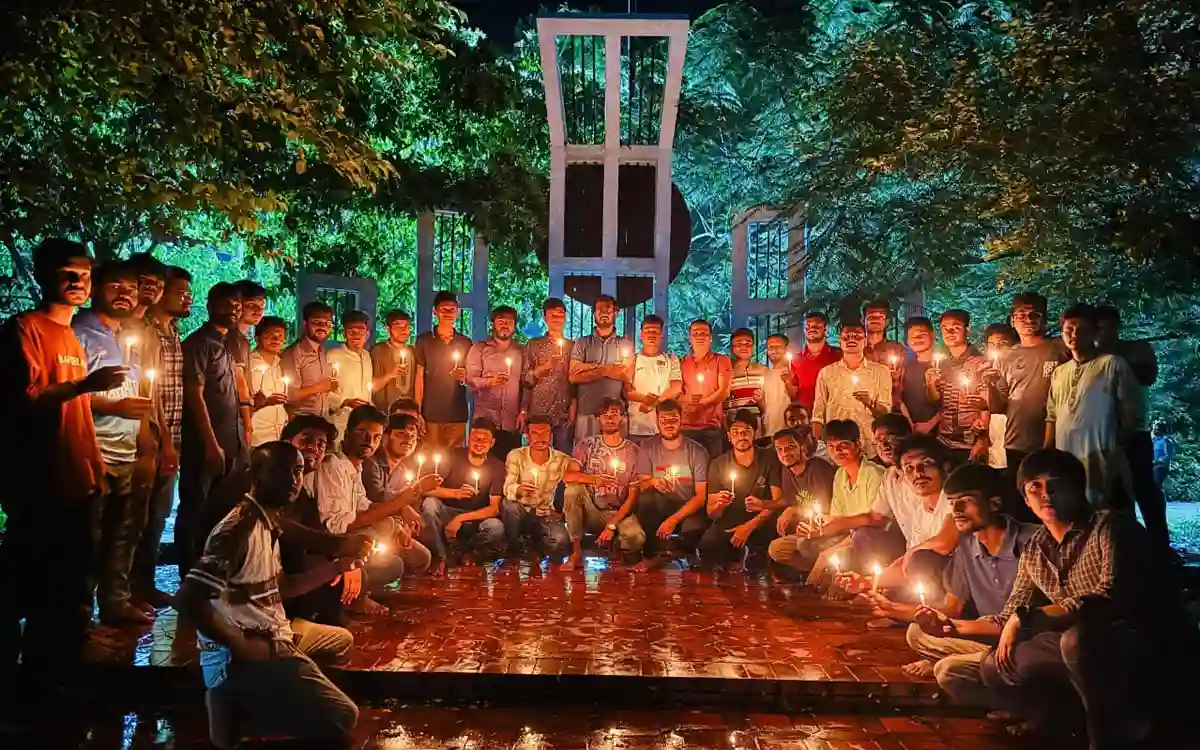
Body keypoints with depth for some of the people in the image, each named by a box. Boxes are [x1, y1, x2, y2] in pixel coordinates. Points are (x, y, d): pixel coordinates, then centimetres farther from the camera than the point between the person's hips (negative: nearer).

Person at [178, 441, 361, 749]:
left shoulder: (267, 522, 12)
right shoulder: (241, 527, -17)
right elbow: (189, 599, -24)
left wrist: (335, 567, 11)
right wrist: (242, 647, -19)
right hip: (241, 659, -9)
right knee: (342, 717, -10)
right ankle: (236, 715, 0)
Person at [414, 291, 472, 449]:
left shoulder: (466, 343, 10)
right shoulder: (424, 341, 3)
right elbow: (419, 377, 2)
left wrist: (464, 378, -8)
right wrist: (417, 412, -4)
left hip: (458, 414, 2)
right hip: (430, 413, -2)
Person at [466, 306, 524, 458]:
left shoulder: (521, 351, 14)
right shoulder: (479, 348, 7)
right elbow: (470, 380, -2)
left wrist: (523, 411, 1)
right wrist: (489, 382, -21)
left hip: (512, 422, 2)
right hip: (484, 420, -2)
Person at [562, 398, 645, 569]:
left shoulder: (633, 451, -3)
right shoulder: (587, 445, 1)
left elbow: (633, 497, -6)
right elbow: (568, 476, -14)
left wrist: (611, 525, -16)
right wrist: (595, 479, -31)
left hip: (618, 513, -1)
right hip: (590, 511, 1)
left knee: (637, 538, -33)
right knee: (573, 488, -29)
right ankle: (576, 553, -19)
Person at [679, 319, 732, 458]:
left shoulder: (721, 360, 6)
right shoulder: (682, 363, 12)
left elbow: (724, 392, -4)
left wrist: (700, 403, -14)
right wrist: (686, 400, -17)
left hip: (713, 425, -1)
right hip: (686, 426, 1)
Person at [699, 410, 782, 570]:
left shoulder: (769, 461, 1)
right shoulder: (718, 464, 3)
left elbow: (779, 502, -6)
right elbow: (711, 512, 2)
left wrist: (750, 526, -19)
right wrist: (719, 506, -24)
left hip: (760, 524, 0)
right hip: (727, 524, 1)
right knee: (707, 544, -33)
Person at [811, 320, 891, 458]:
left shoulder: (880, 371, 5)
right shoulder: (827, 372, 6)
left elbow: (885, 412, 2)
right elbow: (818, 414, 6)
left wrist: (870, 403, -18)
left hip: (871, 448, 0)